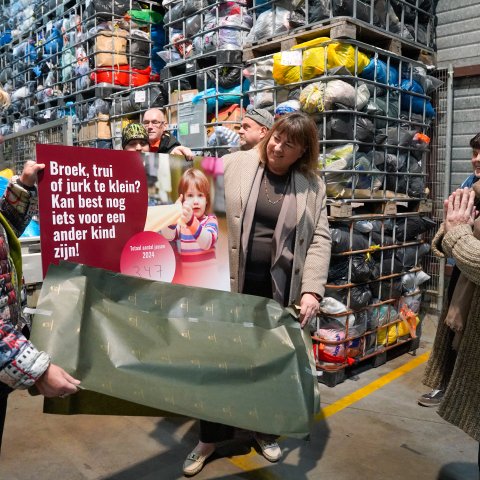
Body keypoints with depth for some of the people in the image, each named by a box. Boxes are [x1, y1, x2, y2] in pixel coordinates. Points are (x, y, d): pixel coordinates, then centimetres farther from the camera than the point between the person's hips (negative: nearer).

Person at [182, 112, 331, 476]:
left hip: (279, 290, 1)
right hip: (230, 284, 0)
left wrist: (312, 289, -13)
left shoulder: (312, 185, 2)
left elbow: (319, 239, -3)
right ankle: (211, 437, 31)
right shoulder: (234, 165, 0)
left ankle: (265, 429, 40)